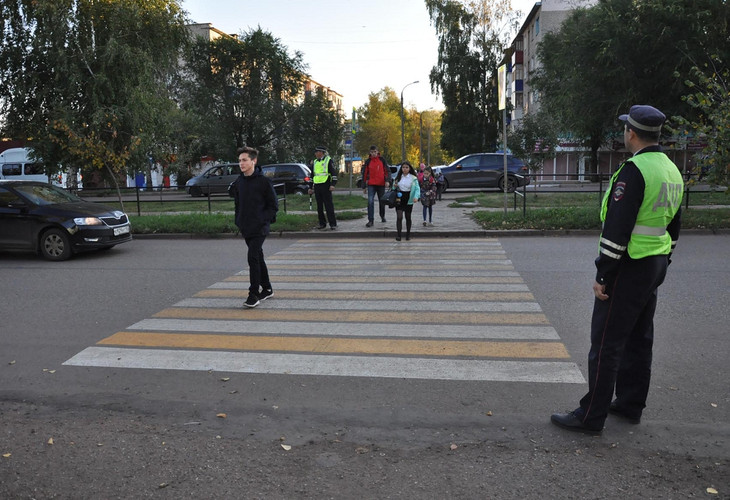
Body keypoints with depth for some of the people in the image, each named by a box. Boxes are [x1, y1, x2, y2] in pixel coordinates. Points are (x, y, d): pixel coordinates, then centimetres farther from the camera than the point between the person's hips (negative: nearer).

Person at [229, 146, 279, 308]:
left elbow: (274, 205, -6)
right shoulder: (238, 182, 8)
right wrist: (239, 222, 10)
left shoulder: (263, 181, -9)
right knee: (258, 258, 15)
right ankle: (267, 289, 28)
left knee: (253, 258, -14)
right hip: (246, 228, 7)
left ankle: (254, 294, -8)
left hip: (259, 228, -7)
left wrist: (262, 220, -15)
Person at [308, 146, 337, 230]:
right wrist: (311, 187, 19)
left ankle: (333, 224, -4)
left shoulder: (328, 160, -1)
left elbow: (334, 173, -7)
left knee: (329, 205, -7)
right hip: (317, 187, 6)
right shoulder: (315, 162, 17)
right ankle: (322, 223, 14)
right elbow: (312, 175, 24)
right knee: (319, 206, 7)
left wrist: (333, 184, -17)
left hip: (326, 186, -6)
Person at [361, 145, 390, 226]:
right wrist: (364, 186, 6)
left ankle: (382, 217, 35)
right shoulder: (368, 161, 5)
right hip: (371, 185, 0)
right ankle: (371, 220, -12)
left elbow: (387, 171, 2)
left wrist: (387, 180, -14)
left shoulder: (382, 160, 3)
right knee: (370, 202, -13)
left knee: (381, 201, 12)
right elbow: (365, 173, 8)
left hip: (381, 184, 0)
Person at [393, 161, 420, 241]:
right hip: (399, 199, 1)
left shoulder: (413, 178, -3)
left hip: (408, 200, -1)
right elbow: (394, 187, 18)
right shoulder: (398, 177, 7)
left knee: (408, 217, 10)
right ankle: (399, 235, -10)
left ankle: (408, 234, 22)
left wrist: (416, 197, -25)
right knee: (399, 217, -9)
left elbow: (417, 189, -7)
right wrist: (395, 186, -7)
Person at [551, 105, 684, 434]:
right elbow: (673, 225, 18)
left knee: (606, 342, -4)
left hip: (629, 268, -10)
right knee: (639, 339, 17)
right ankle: (630, 405, 29)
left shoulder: (634, 170, -19)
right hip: (656, 267, 10)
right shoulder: (672, 170, 12)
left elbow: (617, 229, -23)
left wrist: (603, 275, -19)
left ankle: (591, 416, 2)